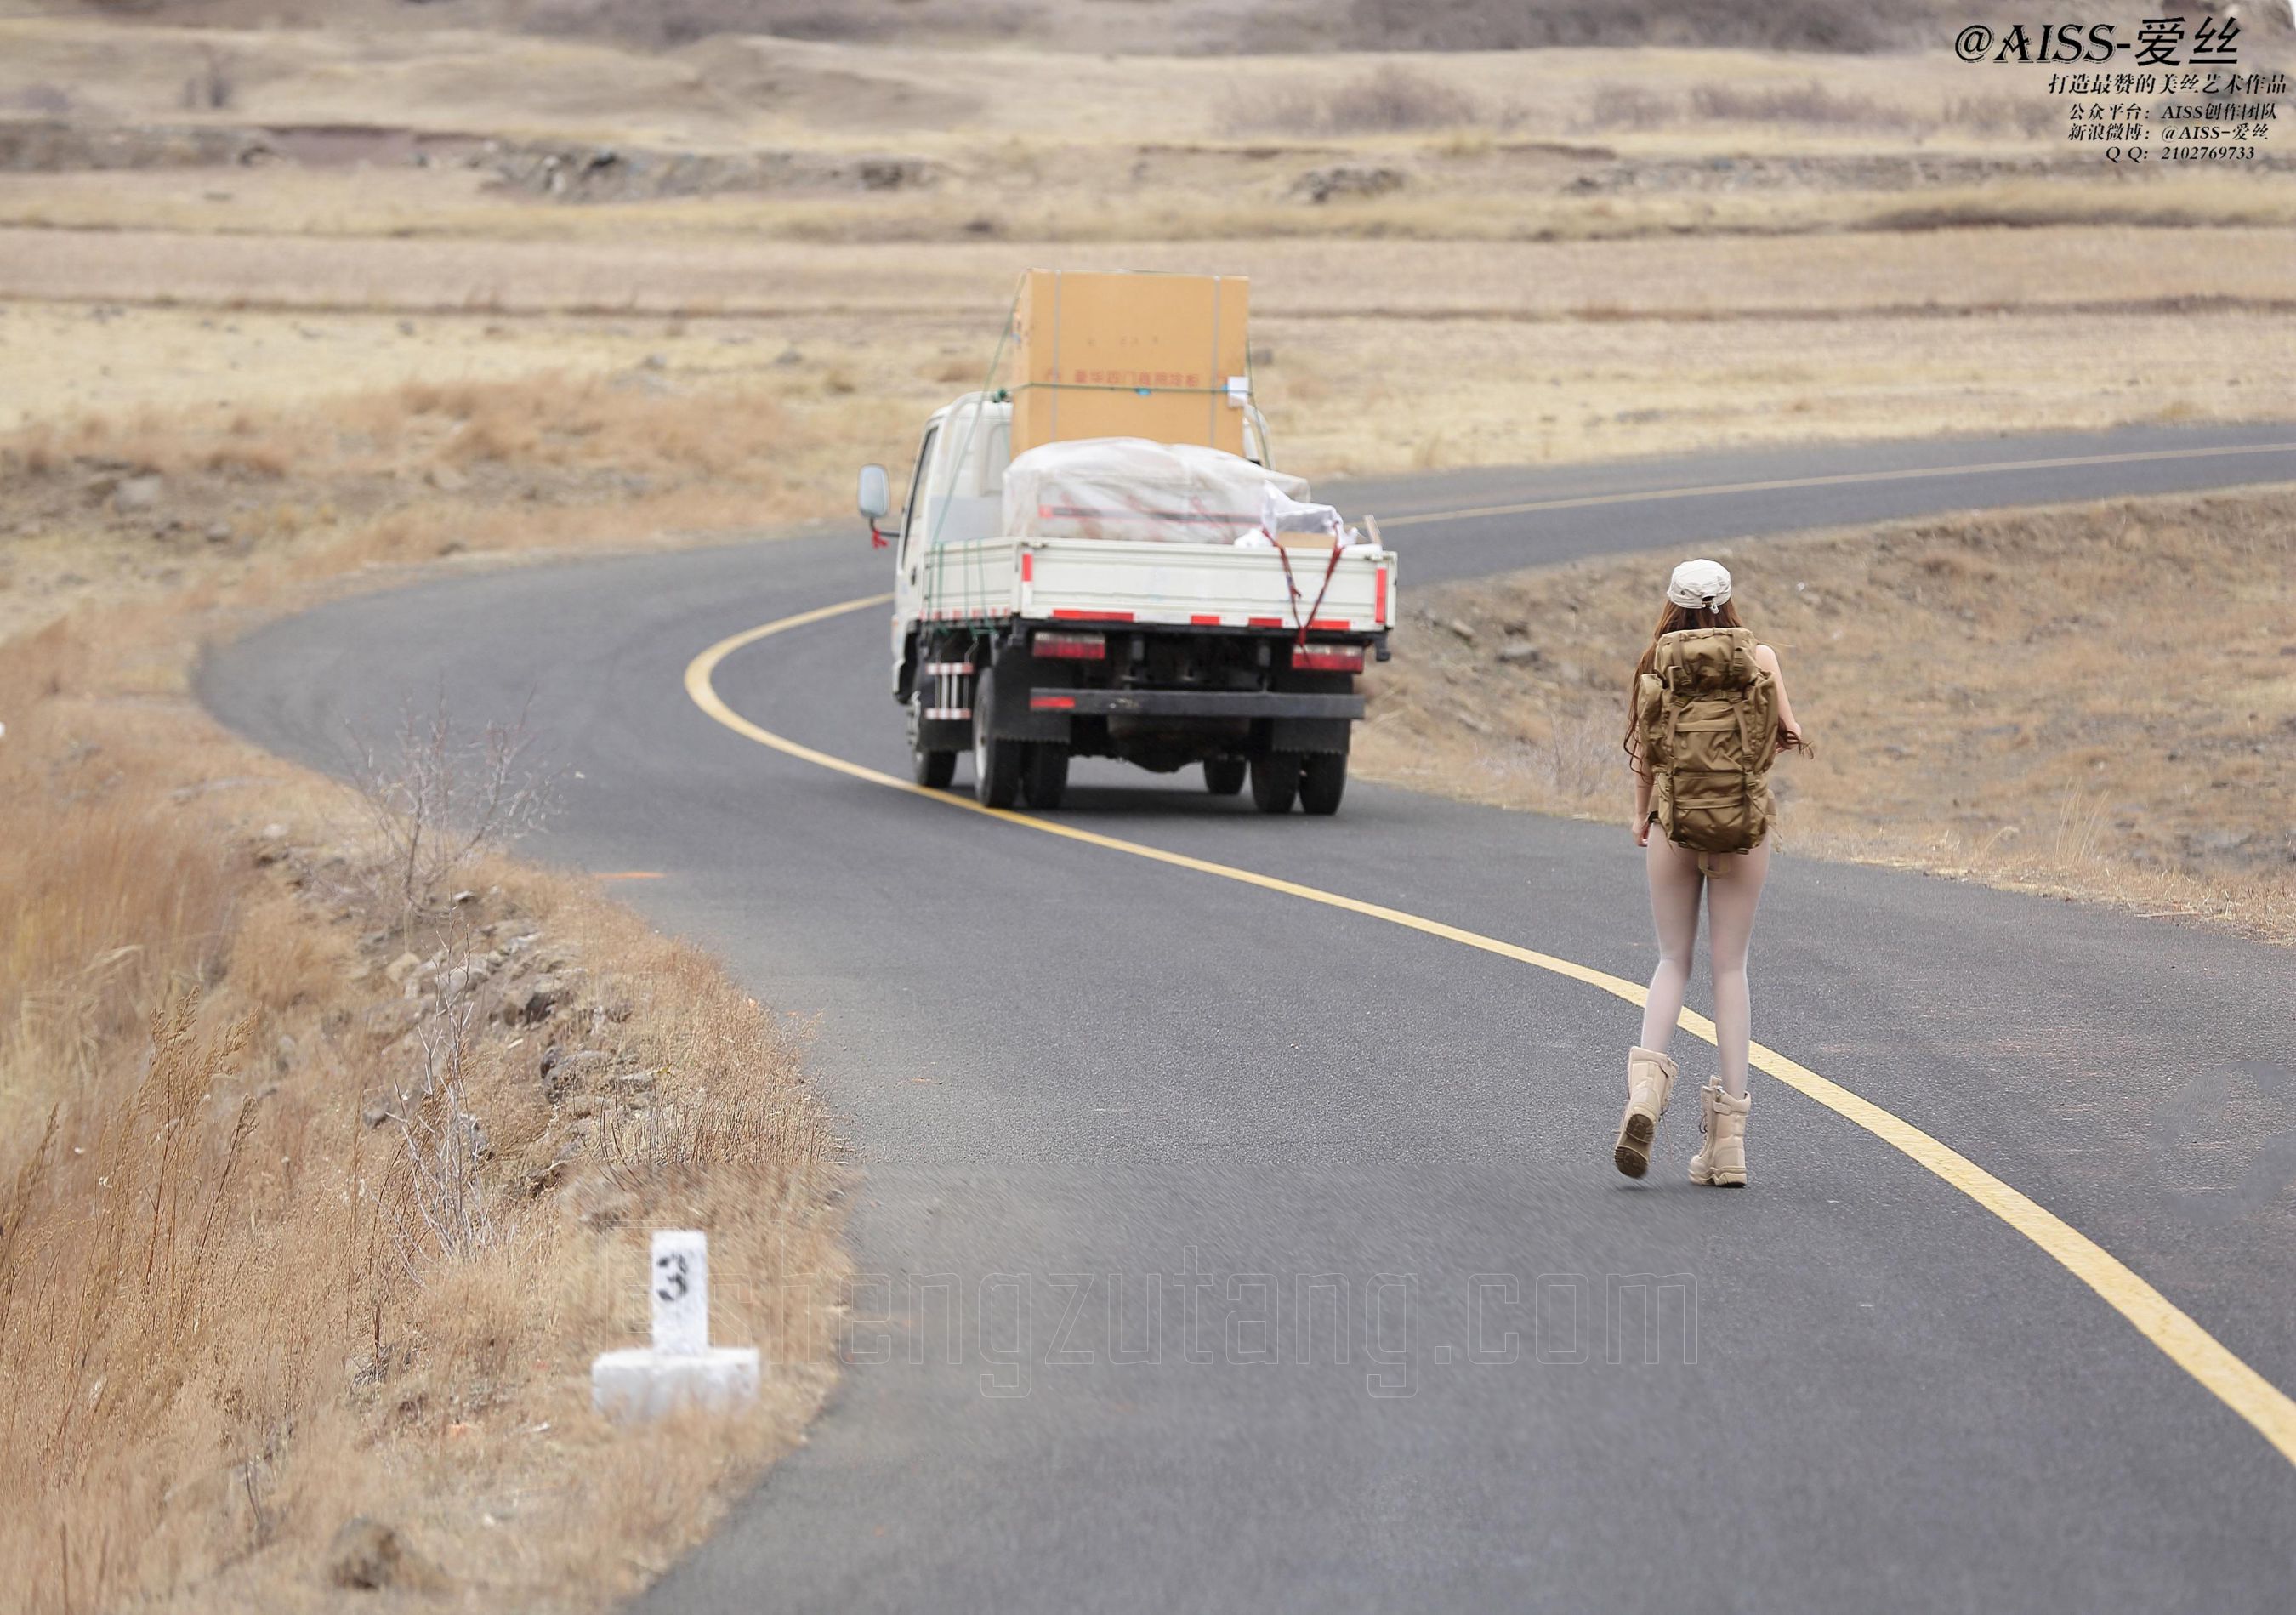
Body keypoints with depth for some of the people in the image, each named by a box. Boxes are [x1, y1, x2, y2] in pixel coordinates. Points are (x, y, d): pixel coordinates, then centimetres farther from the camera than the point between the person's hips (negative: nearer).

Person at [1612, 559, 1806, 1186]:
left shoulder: (1656, 664, 1)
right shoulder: (1759, 657, 0)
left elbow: (1644, 753, 0)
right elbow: (1789, 734, -4)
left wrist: (1641, 818, 15)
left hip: (1674, 823, 0)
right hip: (1744, 827, 0)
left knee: (1674, 960, 13)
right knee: (1730, 966, 5)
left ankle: (1645, 1084, -15)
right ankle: (1728, 1132, 0)